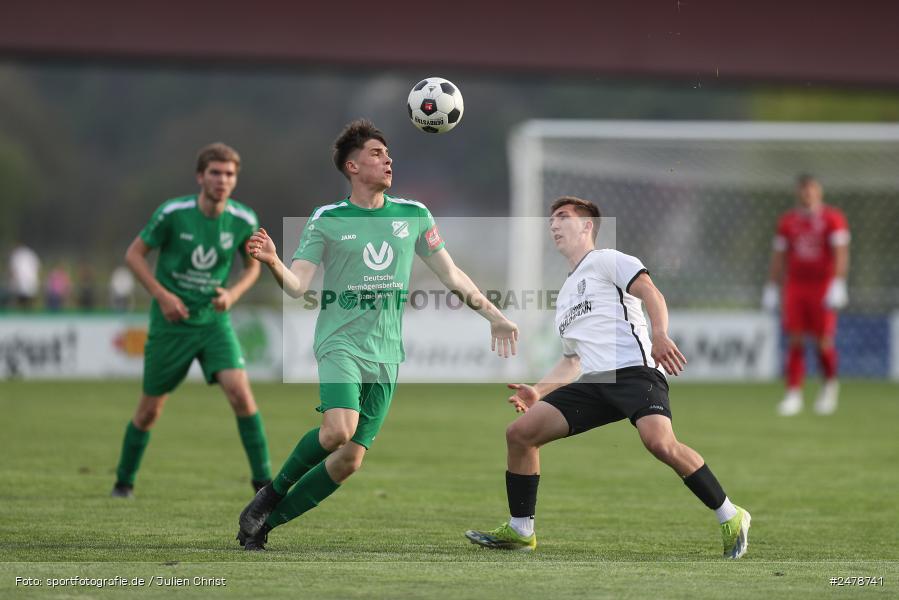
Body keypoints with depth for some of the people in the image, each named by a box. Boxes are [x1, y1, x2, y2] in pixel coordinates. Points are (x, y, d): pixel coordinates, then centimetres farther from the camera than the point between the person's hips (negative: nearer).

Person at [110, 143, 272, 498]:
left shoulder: (243, 221, -7)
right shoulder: (173, 213, -14)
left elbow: (252, 266, 11)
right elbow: (133, 255, -4)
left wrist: (233, 294, -9)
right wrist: (163, 295, -14)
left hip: (214, 322, 1)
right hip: (170, 323, -1)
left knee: (240, 392, -18)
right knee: (150, 409, 7)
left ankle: (263, 480, -10)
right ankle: (124, 482, 28)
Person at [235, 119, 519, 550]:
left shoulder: (414, 216, 8)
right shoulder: (327, 220, -1)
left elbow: (450, 274, 17)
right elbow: (297, 284, -8)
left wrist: (493, 315, 14)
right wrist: (272, 262, -28)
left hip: (385, 352, 4)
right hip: (340, 341, -4)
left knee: (350, 460, -3)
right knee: (339, 429, -29)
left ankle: (267, 522, 10)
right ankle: (271, 494, -5)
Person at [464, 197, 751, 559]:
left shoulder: (606, 261, 8)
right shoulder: (565, 294, 31)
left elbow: (649, 292, -9)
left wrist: (659, 336, -27)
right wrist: (539, 391, 25)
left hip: (633, 369, -8)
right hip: (592, 382, 8)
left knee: (659, 442, -32)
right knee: (520, 433, -3)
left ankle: (730, 518, -20)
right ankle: (520, 531, 5)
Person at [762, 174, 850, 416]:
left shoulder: (833, 219, -2)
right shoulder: (787, 221, 9)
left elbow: (841, 254, -8)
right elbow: (778, 257, 15)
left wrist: (838, 285, -17)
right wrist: (772, 288, 12)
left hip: (823, 286, -3)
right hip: (795, 285, 3)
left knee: (824, 342, -5)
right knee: (794, 340, -4)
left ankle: (830, 384, 22)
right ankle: (793, 394, -2)